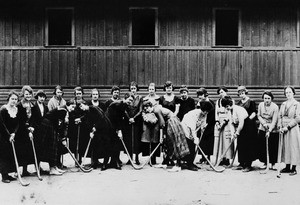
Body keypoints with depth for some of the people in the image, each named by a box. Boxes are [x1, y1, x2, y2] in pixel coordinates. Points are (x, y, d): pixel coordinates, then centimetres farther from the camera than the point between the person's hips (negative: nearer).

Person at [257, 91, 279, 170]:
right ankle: (265, 163, 16)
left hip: (272, 130, -3)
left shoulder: (275, 107, -15)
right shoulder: (260, 105, -3)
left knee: (273, 147, 1)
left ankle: (273, 164, 13)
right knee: (263, 147, 4)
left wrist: (269, 131, -23)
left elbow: (274, 121, -17)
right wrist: (264, 123, -11)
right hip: (262, 129, 3)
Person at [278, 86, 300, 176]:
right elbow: (280, 116, 12)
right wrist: (280, 126, -2)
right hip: (284, 129, 5)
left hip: (293, 128, -5)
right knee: (285, 147, 8)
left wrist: (288, 126, -15)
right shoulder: (283, 104, 11)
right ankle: (287, 167, 16)